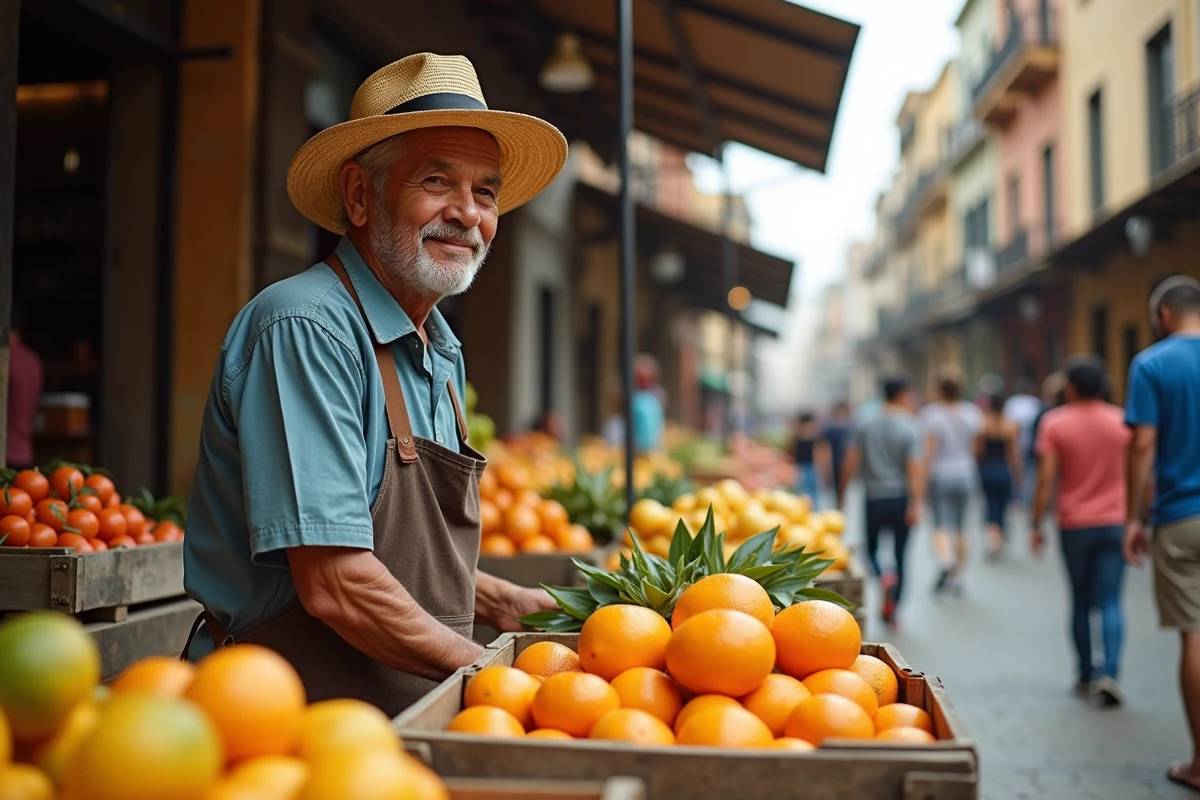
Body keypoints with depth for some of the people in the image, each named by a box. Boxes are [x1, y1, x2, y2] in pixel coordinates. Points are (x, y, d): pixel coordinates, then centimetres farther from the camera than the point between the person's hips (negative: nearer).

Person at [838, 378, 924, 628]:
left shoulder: (865, 426, 2)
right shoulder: (910, 429, -6)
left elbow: (850, 463, 0)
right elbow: (914, 469, -13)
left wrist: (842, 492, 11)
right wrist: (916, 504, -16)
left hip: (874, 498, 1)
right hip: (901, 498, -1)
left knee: (871, 547, 16)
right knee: (899, 555, 9)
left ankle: (882, 577, -16)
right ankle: (890, 611, 9)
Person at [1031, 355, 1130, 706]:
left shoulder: (1054, 423, -6)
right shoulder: (1122, 421, -1)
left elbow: (1045, 480, -8)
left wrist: (1036, 526, -1)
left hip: (1074, 526, 0)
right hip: (1115, 523, 0)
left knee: (1080, 603, 12)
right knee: (1110, 602, 0)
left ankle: (1086, 676, 20)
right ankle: (1108, 673, -15)